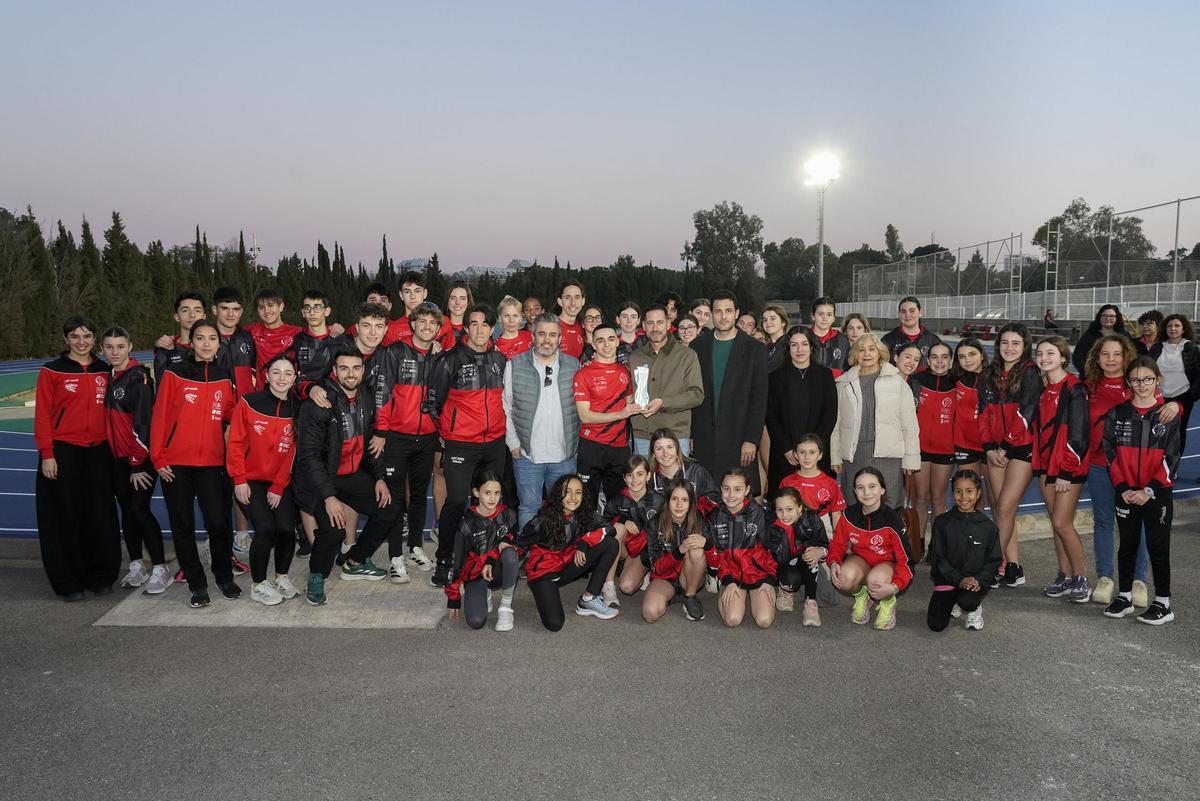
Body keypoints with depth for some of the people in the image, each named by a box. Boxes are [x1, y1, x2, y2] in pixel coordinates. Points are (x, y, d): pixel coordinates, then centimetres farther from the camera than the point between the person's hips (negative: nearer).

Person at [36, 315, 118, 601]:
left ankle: (100, 577, 18)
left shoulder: (105, 371, 9)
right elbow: (42, 415, -3)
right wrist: (47, 454, -9)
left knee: (100, 515, 5)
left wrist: (113, 447, 5)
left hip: (98, 451, 3)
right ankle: (68, 582, 12)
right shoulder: (51, 371, -1)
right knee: (66, 518, 3)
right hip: (63, 451, -3)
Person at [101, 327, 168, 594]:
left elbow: (143, 422, -16)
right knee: (127, 511, 12)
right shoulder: (109, 377, 10)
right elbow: (109, 420, 16)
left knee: (140, 509, -9)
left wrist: (138, 464, -15)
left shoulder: (138, 376, -13)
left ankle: (160, 570, -1)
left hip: (140, 457, -7)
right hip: (118, 458, 7)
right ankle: (136, 566, 22)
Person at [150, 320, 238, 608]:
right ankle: (197, 584, 17)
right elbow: (159, 416, -2)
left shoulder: (225, 378, 8)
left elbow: (231, 417, 13)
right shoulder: (174, 374, 0)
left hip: (212, 462, 1)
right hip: (175, 463, -1)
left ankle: (225, 577, 18)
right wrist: (158, 458, -6)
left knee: (219, 523, -3)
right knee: (182, 525, 5)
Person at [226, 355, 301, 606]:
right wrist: (239, 481, -10)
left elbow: (291, 453, 0)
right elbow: (235, 443, -5)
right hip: (249, 481, -2)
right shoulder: (248, 403, -6)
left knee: (287, 529, -12)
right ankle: (258, 585, 3)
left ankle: (281, 577, 14)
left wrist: (278, 488, -5)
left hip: (279, 483, 3)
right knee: (266, 528, -17)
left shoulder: (296, 409, 2)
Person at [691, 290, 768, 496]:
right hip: (703, 438, 2)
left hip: (738, 437, -2)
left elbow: (759, 398, -2)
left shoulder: (754, 349, 2)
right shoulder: (698, 346, 9)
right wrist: (690, 434, 4)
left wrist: (752, 440, -8)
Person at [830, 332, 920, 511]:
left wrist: (910, 458, -1)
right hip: (854, 455, 2)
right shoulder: (844, 383, 10)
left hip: (888, 454, -1)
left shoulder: (897, 381, 5)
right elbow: (836, 423, 10)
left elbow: (909, 424, 3)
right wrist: (835, 456, 5)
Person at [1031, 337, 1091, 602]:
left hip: (1069, 468, -7)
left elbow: (1078, 434, -15)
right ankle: (1065, 577, 18)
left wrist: (1067, 472, -16)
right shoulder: (1042, 389, 11)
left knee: (1062, 523, -8)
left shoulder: (1074, 389, -12)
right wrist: (1039, 464, 11)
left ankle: (1080, 579, 7)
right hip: (1045, 464, 7)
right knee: (1056, 523, 10)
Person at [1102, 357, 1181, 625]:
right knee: (1127, 545, 11)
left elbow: (1171, 458, -6)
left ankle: (1163, 603, 12)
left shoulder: (1169, 414, -2)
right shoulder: (1117, 414, 3)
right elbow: (1110, 453, 1)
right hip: (1125, 493, 2)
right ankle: (1124, 597, 21)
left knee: (1158, 547, 2)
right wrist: (1122, 488, -9)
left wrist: (1150, 490, -14)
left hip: (1158, 494, -2)